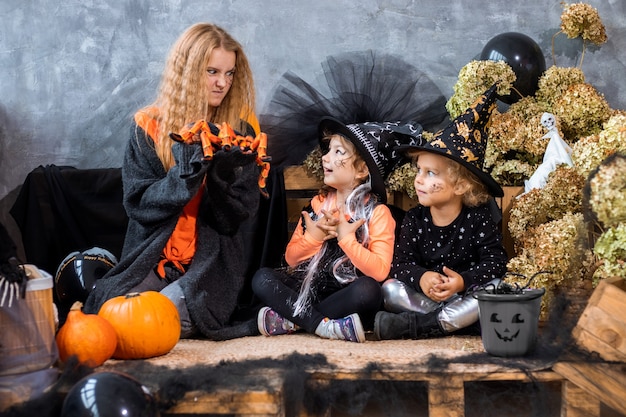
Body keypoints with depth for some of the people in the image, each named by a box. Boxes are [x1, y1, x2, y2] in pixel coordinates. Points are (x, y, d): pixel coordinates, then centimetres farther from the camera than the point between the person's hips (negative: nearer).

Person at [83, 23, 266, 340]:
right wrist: (189, 171, -21)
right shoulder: (150, 126, 1)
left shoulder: (240, 128, 1)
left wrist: (224, 173, -23)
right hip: (152, 259, 2)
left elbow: (239, 214, -4)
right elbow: (138, 203, -6)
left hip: (212, 263, -2)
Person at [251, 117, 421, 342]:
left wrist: (347, 239, -21)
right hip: (309, 287, 4)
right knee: (262, 279, -17)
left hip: (347, 294, -4)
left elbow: (380, 271, -18)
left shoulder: (377, 213, -5)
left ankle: (290, 319, -26)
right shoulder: (319, 203, 9)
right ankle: (323, 325, -27)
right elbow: (291, 257, 7)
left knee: (368, 290, -37)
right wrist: (314, 236, -11)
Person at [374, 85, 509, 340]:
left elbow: (495, 262, -15)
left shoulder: (478, 219, -8)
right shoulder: (414, 220, -1)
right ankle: (458, 319, -27)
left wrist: (463, 280, -34)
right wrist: (421, 277, -32)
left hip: (467, 293, -2)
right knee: (390, 289, -21)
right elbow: (402, 262, -9)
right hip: (425, 296, 2)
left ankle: (413, 326, -34)